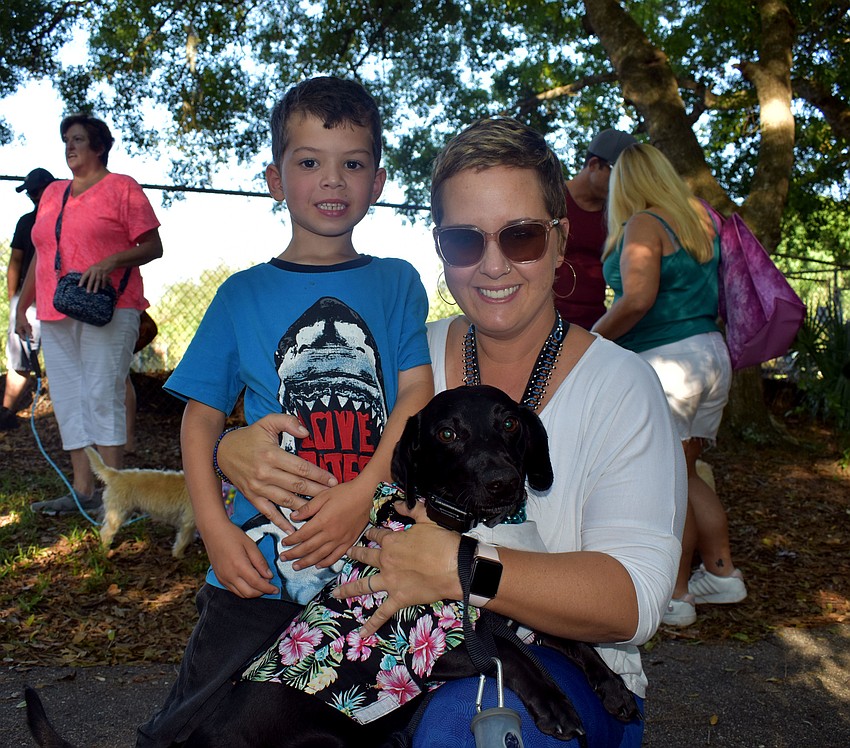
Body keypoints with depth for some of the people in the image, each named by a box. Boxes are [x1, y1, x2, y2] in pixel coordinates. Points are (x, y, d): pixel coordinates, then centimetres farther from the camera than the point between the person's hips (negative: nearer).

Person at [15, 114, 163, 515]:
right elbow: (39, 256, 24)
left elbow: (152, 247, -4)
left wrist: (108, 263, -20)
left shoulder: (121, 187, 2)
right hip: (55, 316, 7)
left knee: (102, 398, -9)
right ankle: (82, 491, 12)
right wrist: (23, 305, 20)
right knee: (69, 401, 5)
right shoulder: (52, 193, 21)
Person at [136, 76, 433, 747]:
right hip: (261, 564, 0)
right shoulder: (243, 294, 6)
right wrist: (215, 528, -7)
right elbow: (202, 416, 5)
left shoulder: (396, 283, 6)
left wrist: (364, 492, -17)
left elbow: (417, 395, -3)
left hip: (378, 556, 0)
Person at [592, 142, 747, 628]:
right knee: (685, 475, 18)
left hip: (665, 362, -8)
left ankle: (675, 597, 7)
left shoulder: (643, 225, -10)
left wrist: (591, 340, -11)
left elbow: (638, 299, -21)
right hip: (712, 354, 8)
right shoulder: (702, 220, 14)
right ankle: (723, 574, 25)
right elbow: (720, 297, 20)